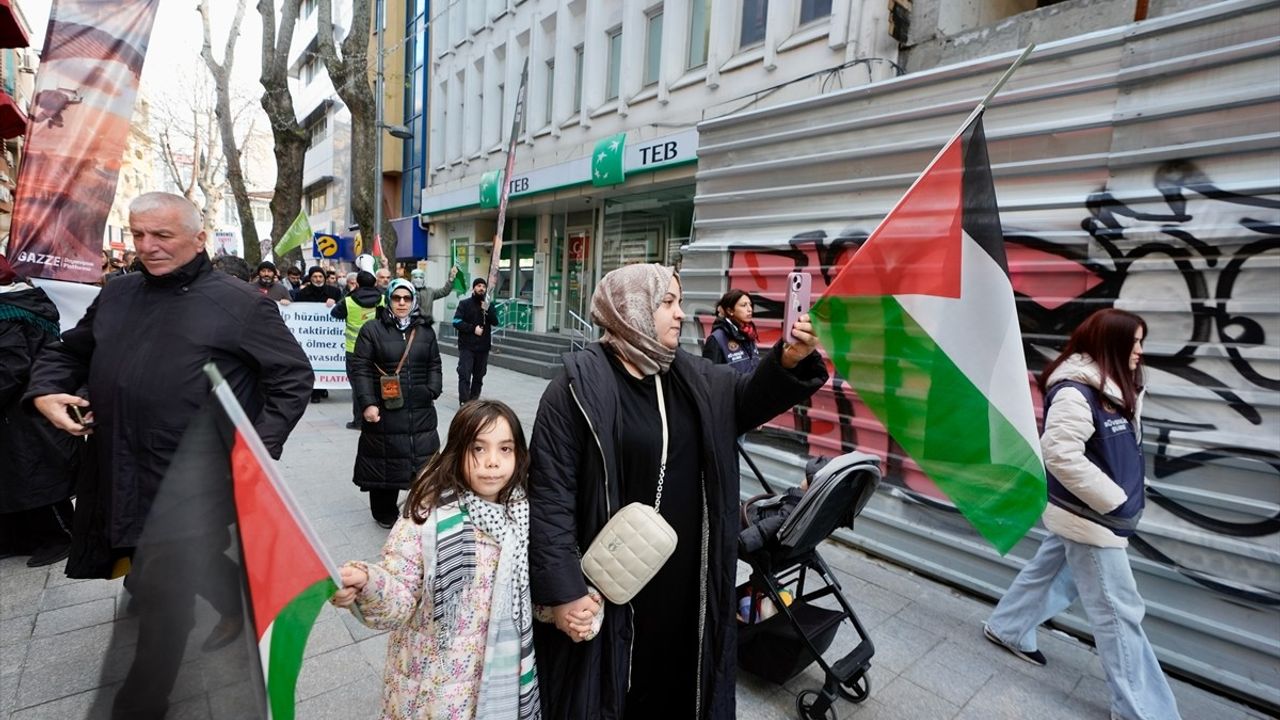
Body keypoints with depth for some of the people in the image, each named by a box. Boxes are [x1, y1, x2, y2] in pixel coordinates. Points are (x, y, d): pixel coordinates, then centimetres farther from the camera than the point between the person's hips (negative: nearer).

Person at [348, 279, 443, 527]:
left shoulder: (425, 331, 11)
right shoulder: (372, 329, 0)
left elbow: (434, 365, 16)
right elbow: (360, 368, -4)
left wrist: (433, 390, -1)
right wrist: (367, 403, -13)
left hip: (420, 410, 3)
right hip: (384, 410, -3)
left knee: (423, 461, 5)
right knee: (385, 461, 6)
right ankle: (384, 513, 24)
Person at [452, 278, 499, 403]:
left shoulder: (488, 305, 11)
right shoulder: (464, 303, 2)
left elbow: (495, 322, 0)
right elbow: (456, 322, -7)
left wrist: (487, 310, -14)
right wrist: (473, 329, -13)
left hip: (483, 347, 4)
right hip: (467, 346, -3)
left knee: (479, 376, 10)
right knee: (465, 375, -10)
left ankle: (474, 400, 22)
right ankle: (464, 403, -10)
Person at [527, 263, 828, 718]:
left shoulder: (691, 378, 0)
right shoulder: (579, 387, -18)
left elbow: (746, 400, 12)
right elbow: (550, 494, -18)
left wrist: (788, 361, -8)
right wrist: (562, 591, -19)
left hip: (683, 576, 6)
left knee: (673, 682, 25)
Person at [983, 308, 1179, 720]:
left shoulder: (1114, 388, 8)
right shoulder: (1076, 392, -23)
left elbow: (1123, 452, 18)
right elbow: (1061, 455, -30)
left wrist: (1130, 494, 8)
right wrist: (1115, 501, -21)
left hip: (1089, 514, 9)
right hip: (1089, 517, -9)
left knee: (1046, 572, 22)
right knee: (1119, 611, 2)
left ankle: (1006, 629, 40)